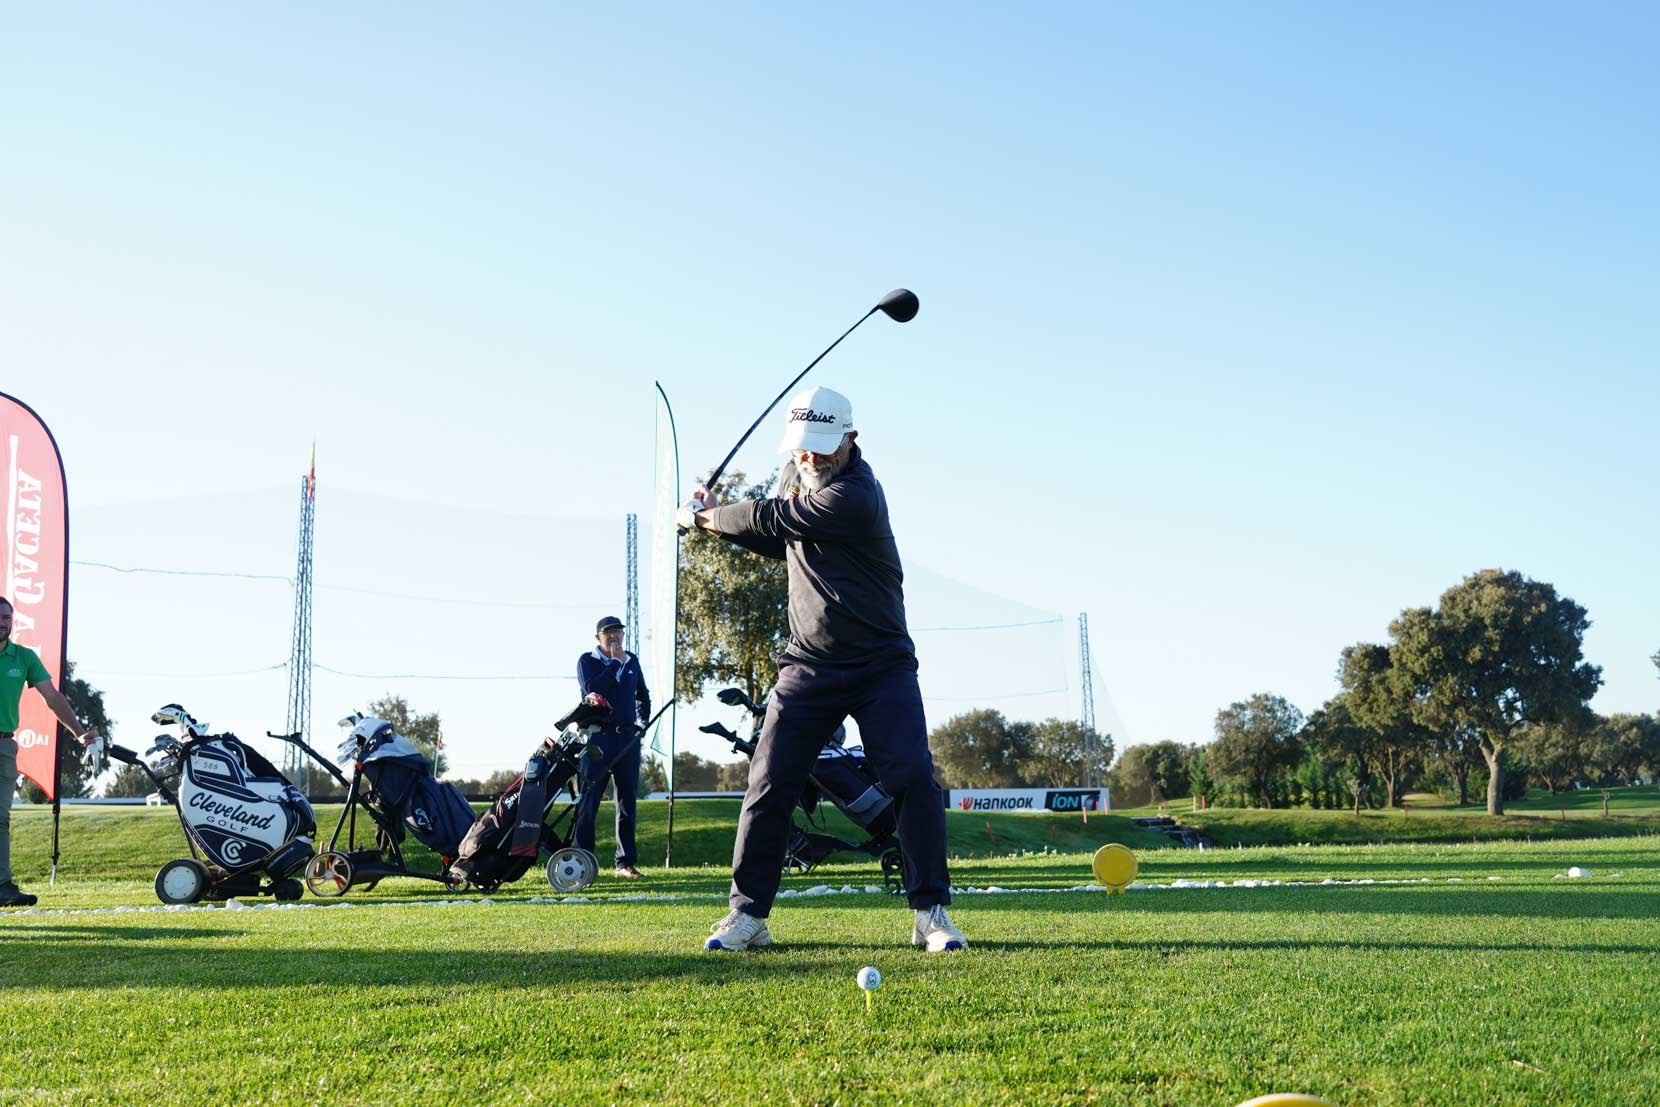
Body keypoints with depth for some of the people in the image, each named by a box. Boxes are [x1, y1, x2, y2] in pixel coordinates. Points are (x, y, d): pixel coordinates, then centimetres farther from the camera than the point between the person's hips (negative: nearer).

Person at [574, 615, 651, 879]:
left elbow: (643, 695, 25)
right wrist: (616, 663, -15)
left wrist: (643, 722, 13)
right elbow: (591, 689, -20)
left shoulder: (632, 661, 12)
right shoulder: (587, 661, -1)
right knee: (588, 801, -5)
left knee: (627, 801, 6)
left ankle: (626, 862, 12)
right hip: (597, 738, -4)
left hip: (628, 738, 5)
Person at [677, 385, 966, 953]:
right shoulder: (797, 473, 4)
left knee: (914, 779, -13)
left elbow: (771, 521, -18)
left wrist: (704, 517, -2)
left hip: (881, 665, -6)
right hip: (808, 666, 6)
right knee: (768, 786, -1)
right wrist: (719, 517, 5)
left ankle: (931, 914, -3)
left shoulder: (856, 497, -23)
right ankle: (747, 915, 8)